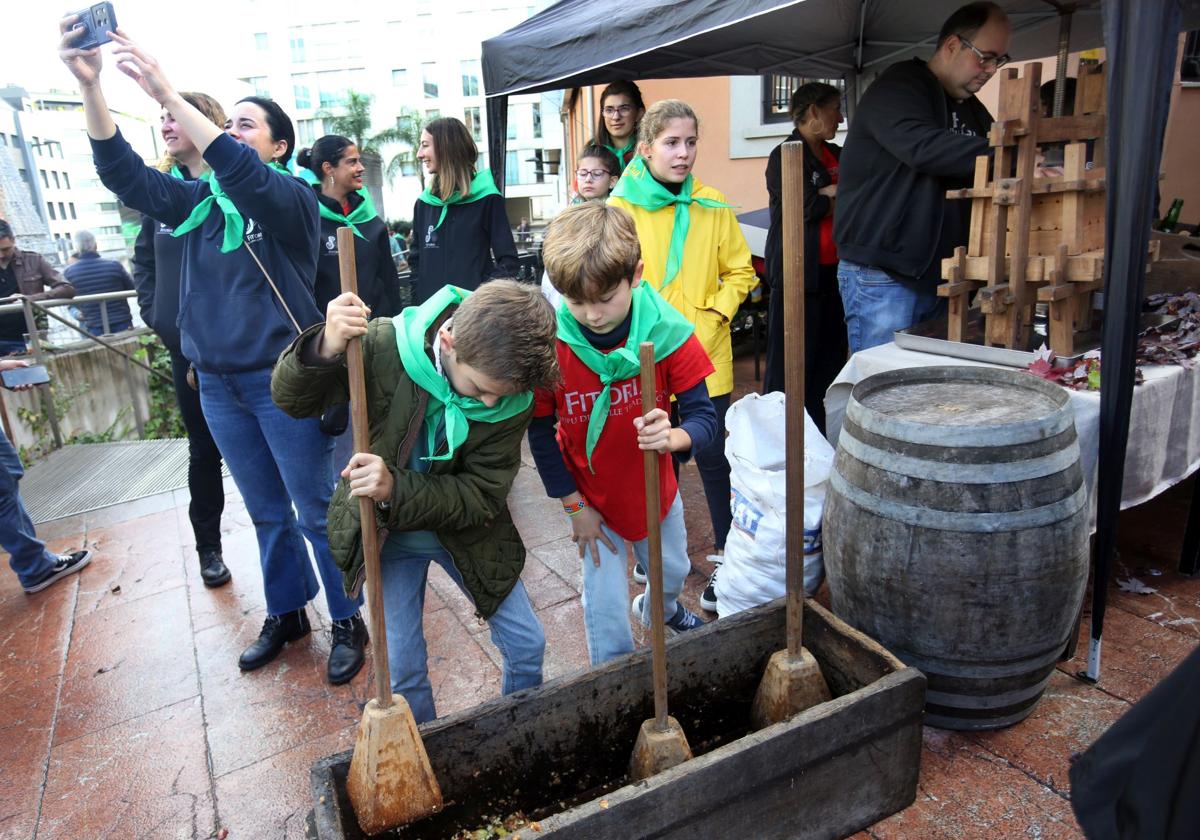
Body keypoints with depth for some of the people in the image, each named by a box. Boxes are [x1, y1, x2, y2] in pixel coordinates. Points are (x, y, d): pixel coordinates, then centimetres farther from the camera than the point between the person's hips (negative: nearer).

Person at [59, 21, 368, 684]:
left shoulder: (293, 198, -6)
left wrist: (165, 93, -28)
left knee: (316, 511, 3)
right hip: (217, 384, 6)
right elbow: (123, 174, 0)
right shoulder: (199, 202, 10)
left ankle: (348, 621, 20)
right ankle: (286, 612, 35)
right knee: (266, 512, 18)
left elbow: (240, 173, -25)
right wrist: (89, 85, -13)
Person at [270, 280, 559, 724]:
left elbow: (483, 495, -22)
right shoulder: (383, 345, -28)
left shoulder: (513, 397, -24)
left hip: (464, 529, 1)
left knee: (527, 646, 10)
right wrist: (325, 350, -39)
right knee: (404, 667, 6)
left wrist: (396, 490, -39)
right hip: (388, 533, -1)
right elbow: (292, 400, -17)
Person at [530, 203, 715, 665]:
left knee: (673, 573, 27)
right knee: (606, 608, 8)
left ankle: (659, 608, 64)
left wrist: (672, 437, -44)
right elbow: (540, 434, -12)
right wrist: (574, 505, -9)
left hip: (656, 490, 3)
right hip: (592, 499, -2)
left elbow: (704, 417, -20)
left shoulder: (668, 334, -23)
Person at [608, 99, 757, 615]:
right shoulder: (620, 208, -4)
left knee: (714, 457, 6)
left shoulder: (712, 206, 2)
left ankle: (726, 557, 22)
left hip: (705, 359, 1)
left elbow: (739, 273, 5)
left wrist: (710, 321, -8)